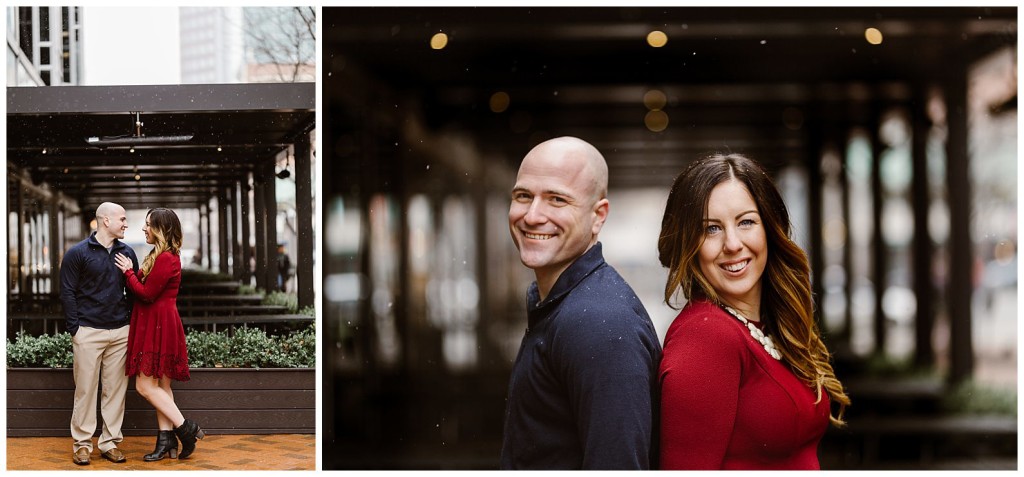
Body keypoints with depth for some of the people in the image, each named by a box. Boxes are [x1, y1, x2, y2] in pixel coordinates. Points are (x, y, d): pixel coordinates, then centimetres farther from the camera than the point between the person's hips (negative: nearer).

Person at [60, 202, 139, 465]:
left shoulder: (127, 253, 11)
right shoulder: (78, 253, -1)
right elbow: (68, 293, -1)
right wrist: (75, 329, -7)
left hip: (120, 332, 4)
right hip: (88, 332, -4)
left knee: (116, 388, 4)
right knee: (85, 388, 0)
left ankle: (110, 443, 11)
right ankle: (82, 444, 6)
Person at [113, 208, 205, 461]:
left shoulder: (166, 259, -17)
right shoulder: (160, 255, 16)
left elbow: (147, 293, -18)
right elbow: (146, 289, 12)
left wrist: (128, 271, -7)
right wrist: (132, 272, 0)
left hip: (159, 325, -10)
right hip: (155, 324, 11)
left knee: (145, 385, -9)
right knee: (160, 385, 9)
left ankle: (186, 428, -7)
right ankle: (166, 441, 11)